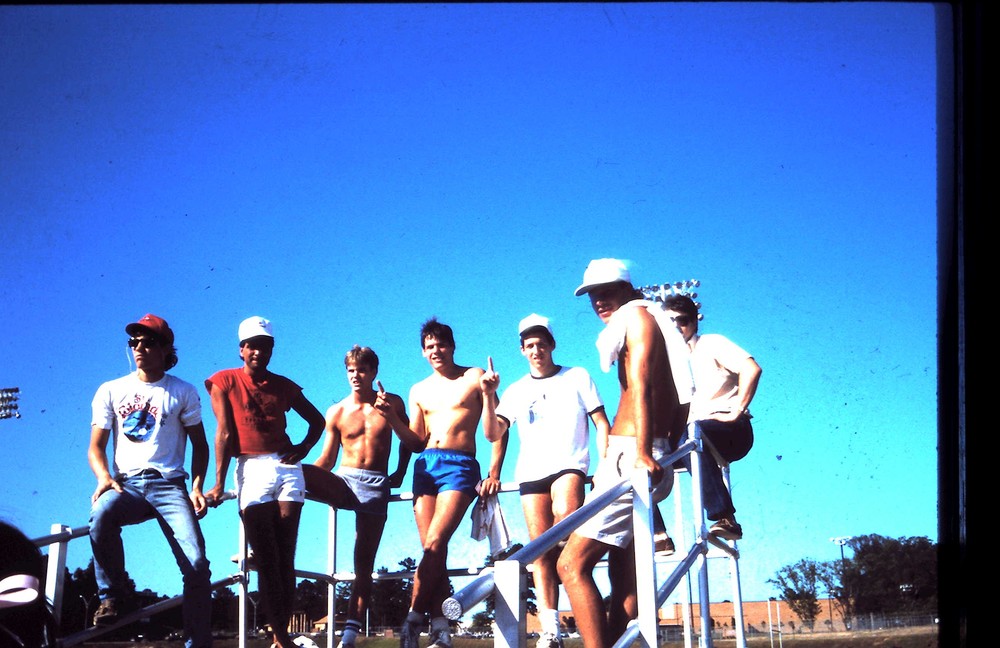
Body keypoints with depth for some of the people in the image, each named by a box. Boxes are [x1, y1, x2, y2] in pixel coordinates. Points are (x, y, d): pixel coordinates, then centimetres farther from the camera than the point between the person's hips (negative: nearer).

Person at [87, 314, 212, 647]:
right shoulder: (110, 391, 13)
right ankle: (110, 596, -16)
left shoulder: (183, 392, 11)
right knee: (102, 513, -36)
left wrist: (197, 487, -4)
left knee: (196, 565, -18)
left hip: (169, 485, 0)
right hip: (126, 484, 0)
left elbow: (199, 444, 12)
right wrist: (104, 477, -12)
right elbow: (96, 446, 9)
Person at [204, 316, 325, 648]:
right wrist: (219, 483, -10)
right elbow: (224, 432, -4)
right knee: (266, 560, -5)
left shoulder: (283, 385, 12)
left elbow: (317, 420, 23)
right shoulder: (225, 382, 4)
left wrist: (305, 447, 4)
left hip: (287, 468, 2)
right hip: (252, 469, -2)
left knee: (285, 559, -2)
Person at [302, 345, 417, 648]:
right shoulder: (336, 412, 6)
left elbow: (411, 442, 17)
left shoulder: (392, 403, 7)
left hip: (376, 486, 0)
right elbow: (326, 461, 7)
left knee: (364, 565, -4)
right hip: (344, 481, 0)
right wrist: (306, 476, -9)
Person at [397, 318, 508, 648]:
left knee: (435, 544, -19)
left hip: (460, 466, -5)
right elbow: (417, 442, 15)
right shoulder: (418, 391, 18)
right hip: (426, 465, 5)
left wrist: (494, 474, -10)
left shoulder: (474, 378, 5)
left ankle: (413, 620, -15)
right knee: (433, 550, -3)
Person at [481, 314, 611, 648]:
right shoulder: (516, 390, 16)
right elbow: (493, 433, 6)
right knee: (541, 551, -3)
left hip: (569, 465, -3)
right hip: (531, 471, 3)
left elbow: (602, 424, 6)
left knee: (564, 512, -36)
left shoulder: (577, 377, 8)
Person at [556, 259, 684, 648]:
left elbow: (641, 383, -18)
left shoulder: (638, 314, -3)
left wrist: (643, 453, -28)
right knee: (625, 580, 8)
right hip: (628, 459, 10)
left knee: (573, 564, -15)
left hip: (631, 458, -10)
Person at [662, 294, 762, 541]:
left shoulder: (711, 344, 2)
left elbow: (751, 369, -13)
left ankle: (725, 518, -43)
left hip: (730, 432, -6)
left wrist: (737, 411, -17)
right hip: (688, 435, 6)